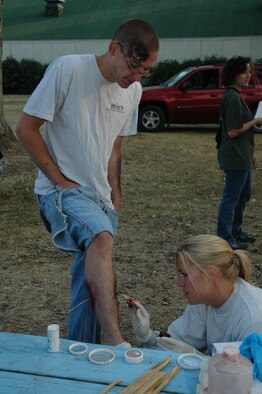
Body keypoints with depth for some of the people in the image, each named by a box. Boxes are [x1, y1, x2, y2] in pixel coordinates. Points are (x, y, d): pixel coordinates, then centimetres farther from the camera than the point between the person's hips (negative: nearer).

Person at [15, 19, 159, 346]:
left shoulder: (134, 90, 8)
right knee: (101, 238, -34)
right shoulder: (67, 69, -13)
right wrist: (60, 180, -13)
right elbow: (25, 128, -11)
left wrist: (114, 194, 10)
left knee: (91, 280, 9)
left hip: (100, 197, 7)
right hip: (61, 190, -6)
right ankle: (114, 342, -37)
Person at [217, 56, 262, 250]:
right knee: (231, 198, -1)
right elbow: (233, 131, -22)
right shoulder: (232, 98, -18)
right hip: (235, 159, -10)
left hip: (242, 157, 10)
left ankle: (236, 230, 34)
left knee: (244, 195, 20)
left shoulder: (236, 96, 14)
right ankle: (225, 239, 9)